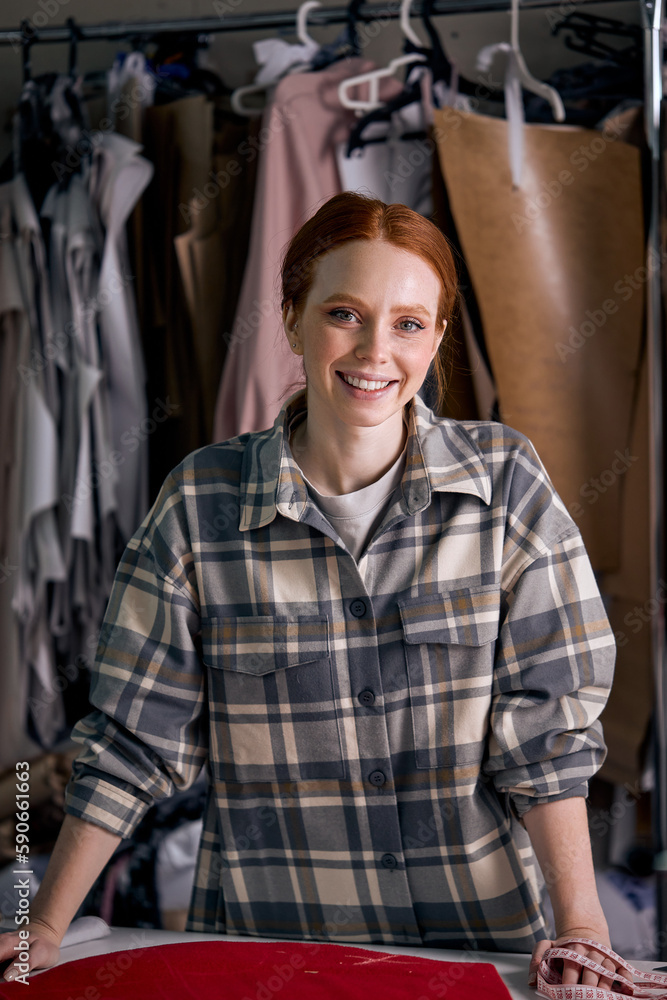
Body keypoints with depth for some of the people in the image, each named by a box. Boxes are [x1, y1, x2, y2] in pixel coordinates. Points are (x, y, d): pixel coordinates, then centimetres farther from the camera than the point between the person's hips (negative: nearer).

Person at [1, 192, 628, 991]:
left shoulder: (505, 482, -8)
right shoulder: (200, 502, -9)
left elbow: (549, 723, -8)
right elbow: (134, 739, -4)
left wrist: (580, 925, -14)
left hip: (480, 936, 0)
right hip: (262, 934, 0)